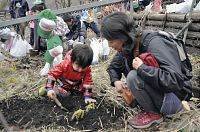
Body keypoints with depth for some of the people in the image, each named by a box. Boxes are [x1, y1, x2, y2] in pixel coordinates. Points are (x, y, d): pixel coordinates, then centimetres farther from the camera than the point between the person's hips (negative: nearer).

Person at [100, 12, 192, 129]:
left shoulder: (154, 44, -28)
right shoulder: (128, 46, -5)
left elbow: (176, 81, -36)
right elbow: (113, 66, 13)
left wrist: (142, 68, -33)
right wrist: (116, 81, -7)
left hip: (174, 99, -8)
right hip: (156, 90, 8)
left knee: (134, 77, -28)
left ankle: (154, 114, -6)